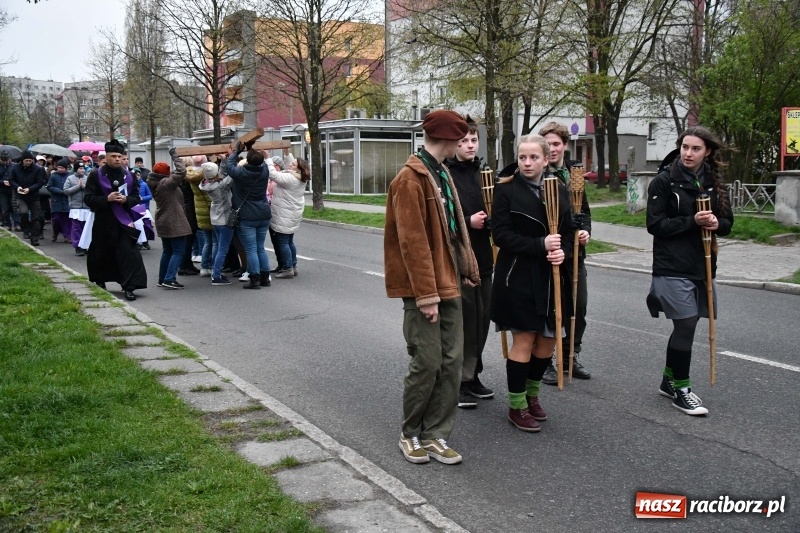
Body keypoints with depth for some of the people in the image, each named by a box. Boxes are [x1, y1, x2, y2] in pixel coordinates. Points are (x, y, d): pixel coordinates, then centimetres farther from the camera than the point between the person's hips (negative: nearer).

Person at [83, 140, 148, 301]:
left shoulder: (129, 176, 5)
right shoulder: (96, 175, -3)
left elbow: (136, 198, 8)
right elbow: (88, 198, -6)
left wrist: (126, 200, -13)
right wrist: (107, 199, -20)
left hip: (124, 221, 1)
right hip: (103, 222, 0)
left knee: (127, 253, -11)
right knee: (101, 254, 13)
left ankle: (129, 287, -10)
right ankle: (100, 283, 34)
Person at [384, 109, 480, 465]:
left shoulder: (441, 173, 14)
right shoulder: (411, 179, -14)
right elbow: (413, 241, -19)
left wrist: (466, 269, 13)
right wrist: (426, 294, -20)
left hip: (448, 283, 9)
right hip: (423, 288, -9)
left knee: (451, 361, 8)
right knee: (427, 362, -3)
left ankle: (434, 435, 18)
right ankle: (410, 433, 16)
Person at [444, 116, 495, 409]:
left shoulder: (483, 173, 11)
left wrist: (490, 219, -1)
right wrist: (468, 222, -20)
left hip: (482, 260, 7)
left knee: (481, 320, 13)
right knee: (461, 322, -1)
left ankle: (472, 376, 27)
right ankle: (459, 382, 12)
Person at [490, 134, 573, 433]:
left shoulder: (559, 190, 8)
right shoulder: (506, 190, -6)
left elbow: (568, 231, 11)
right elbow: (501, 234, -13)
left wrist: (563, 251, -11)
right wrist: (540, 245, -22)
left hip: (550, 277, 5)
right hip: (518, 276, -5)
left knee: (548, 339, 11)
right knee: (523, 340, -1)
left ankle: (531, 394, 32)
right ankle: (517, 406, 14)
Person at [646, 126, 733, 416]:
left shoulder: (714, 184, 9)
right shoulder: (664, 182, -6)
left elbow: (727, 222, 13)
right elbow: (655, 224, -11)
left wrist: (716, 223, -11)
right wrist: (693, 222, -21)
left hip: (702, 265, 6)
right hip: (672, 267, -6)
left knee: (684, 325, 12)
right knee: (686, 324, -7)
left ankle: (669, 381, 28)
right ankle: (681, 390, 6)